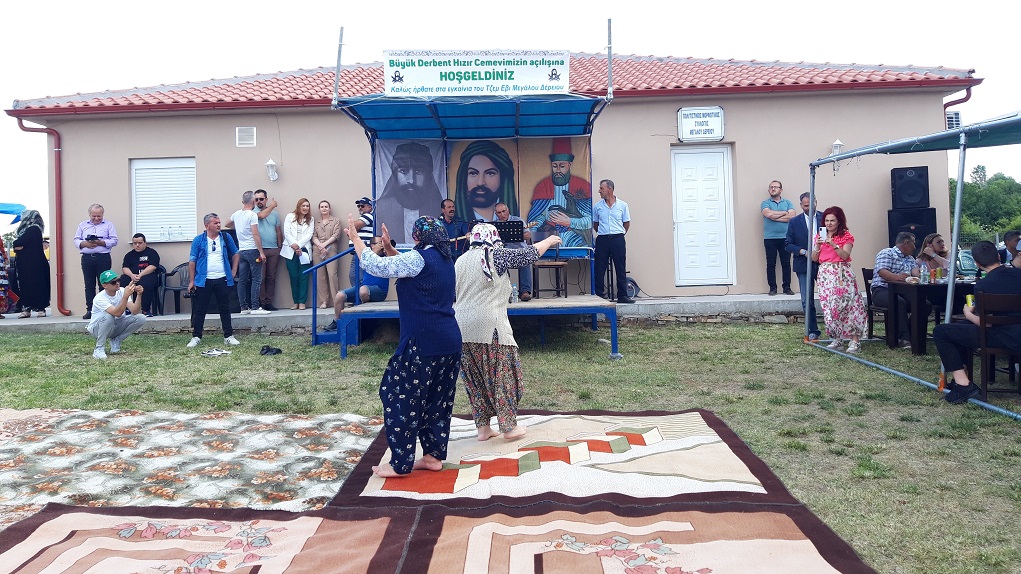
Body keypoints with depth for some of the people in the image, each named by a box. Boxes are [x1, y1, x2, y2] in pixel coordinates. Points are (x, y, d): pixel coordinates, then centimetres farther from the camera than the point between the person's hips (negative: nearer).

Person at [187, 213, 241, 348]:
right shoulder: (198, 240, 0)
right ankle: (196, 337, 13)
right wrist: (191, 281, -2)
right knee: (199, 310, 3)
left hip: (222, 280, 2)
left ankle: (228, 336, 14)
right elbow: (192, 261, 1)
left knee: (225, 308, 7)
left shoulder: (226, 238, 6)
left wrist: (234, 270, 7)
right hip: (204, 281, -1)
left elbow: (235, 254, 17)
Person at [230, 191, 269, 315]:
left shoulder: (236, 214, 11)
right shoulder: (252, 215, -11)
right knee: (256, 279, -5)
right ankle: (255, 307, -9)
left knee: (242, 280, 7)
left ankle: (244, 307, 10)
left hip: (241, 251, 7)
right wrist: (261, 252, -16)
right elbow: (255, 234, -17)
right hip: (252, 250, -7)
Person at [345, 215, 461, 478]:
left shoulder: (419, 258, -13)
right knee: (438, 400, 15)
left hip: (423, 345, -9)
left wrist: (355, 239, -2)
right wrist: (389, 248, 22)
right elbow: (404, 268, 26)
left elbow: (375, 266, -13)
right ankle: (434, 455, 23)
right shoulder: (445, 259, 14)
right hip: (450, 343, 9)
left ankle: (400, 464, 8)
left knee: (400, 398, 2)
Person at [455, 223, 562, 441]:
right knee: (502, 375, 5)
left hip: (463, 329, 6)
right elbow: (529, 254, 2)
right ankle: (509, 426, 11)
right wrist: (549, 241, 19)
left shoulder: (460, 261, 15)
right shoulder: (495, 256, -5)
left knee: (475, 379, 13)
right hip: (490, 327, -6)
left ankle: (483, 427, 18)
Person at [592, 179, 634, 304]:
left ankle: (622, 296, 6)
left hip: (618, 239, -1)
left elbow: (627, 224, 10)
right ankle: (599, 295, 8)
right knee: (599, 269, 1)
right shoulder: (597, 206, 6)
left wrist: (619, 234, 10)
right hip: (602, 240, 1)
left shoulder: (622, 205, 2)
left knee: (621, 269, 1)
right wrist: (603, 233, 11)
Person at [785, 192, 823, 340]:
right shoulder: (794, 222, 3)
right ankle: (813, 331, 13)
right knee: (807, 301, 4)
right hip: (804, 266, 0)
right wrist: (803, 252, -13)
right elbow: (788, 244, 2)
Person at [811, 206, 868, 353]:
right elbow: (814, 258, 10)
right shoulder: (820, 236, 15)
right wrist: (818, 246, -6)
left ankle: (855, 340, -12)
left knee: (847, 305, -12)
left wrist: (833, 244, -19)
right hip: (825, 275, 4)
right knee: (829, 306, 2)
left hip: (842, 275, -4)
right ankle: (837, 338, 13)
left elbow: (845, 255, -10)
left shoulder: (846, 236, 3)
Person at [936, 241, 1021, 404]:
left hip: (1005, 339, -8)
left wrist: (968, 314, 3)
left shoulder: (983, 285, -17)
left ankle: (962, 383, -9)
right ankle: (961, 376, 29)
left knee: (940, 332, -3)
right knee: (963, 328, 30)